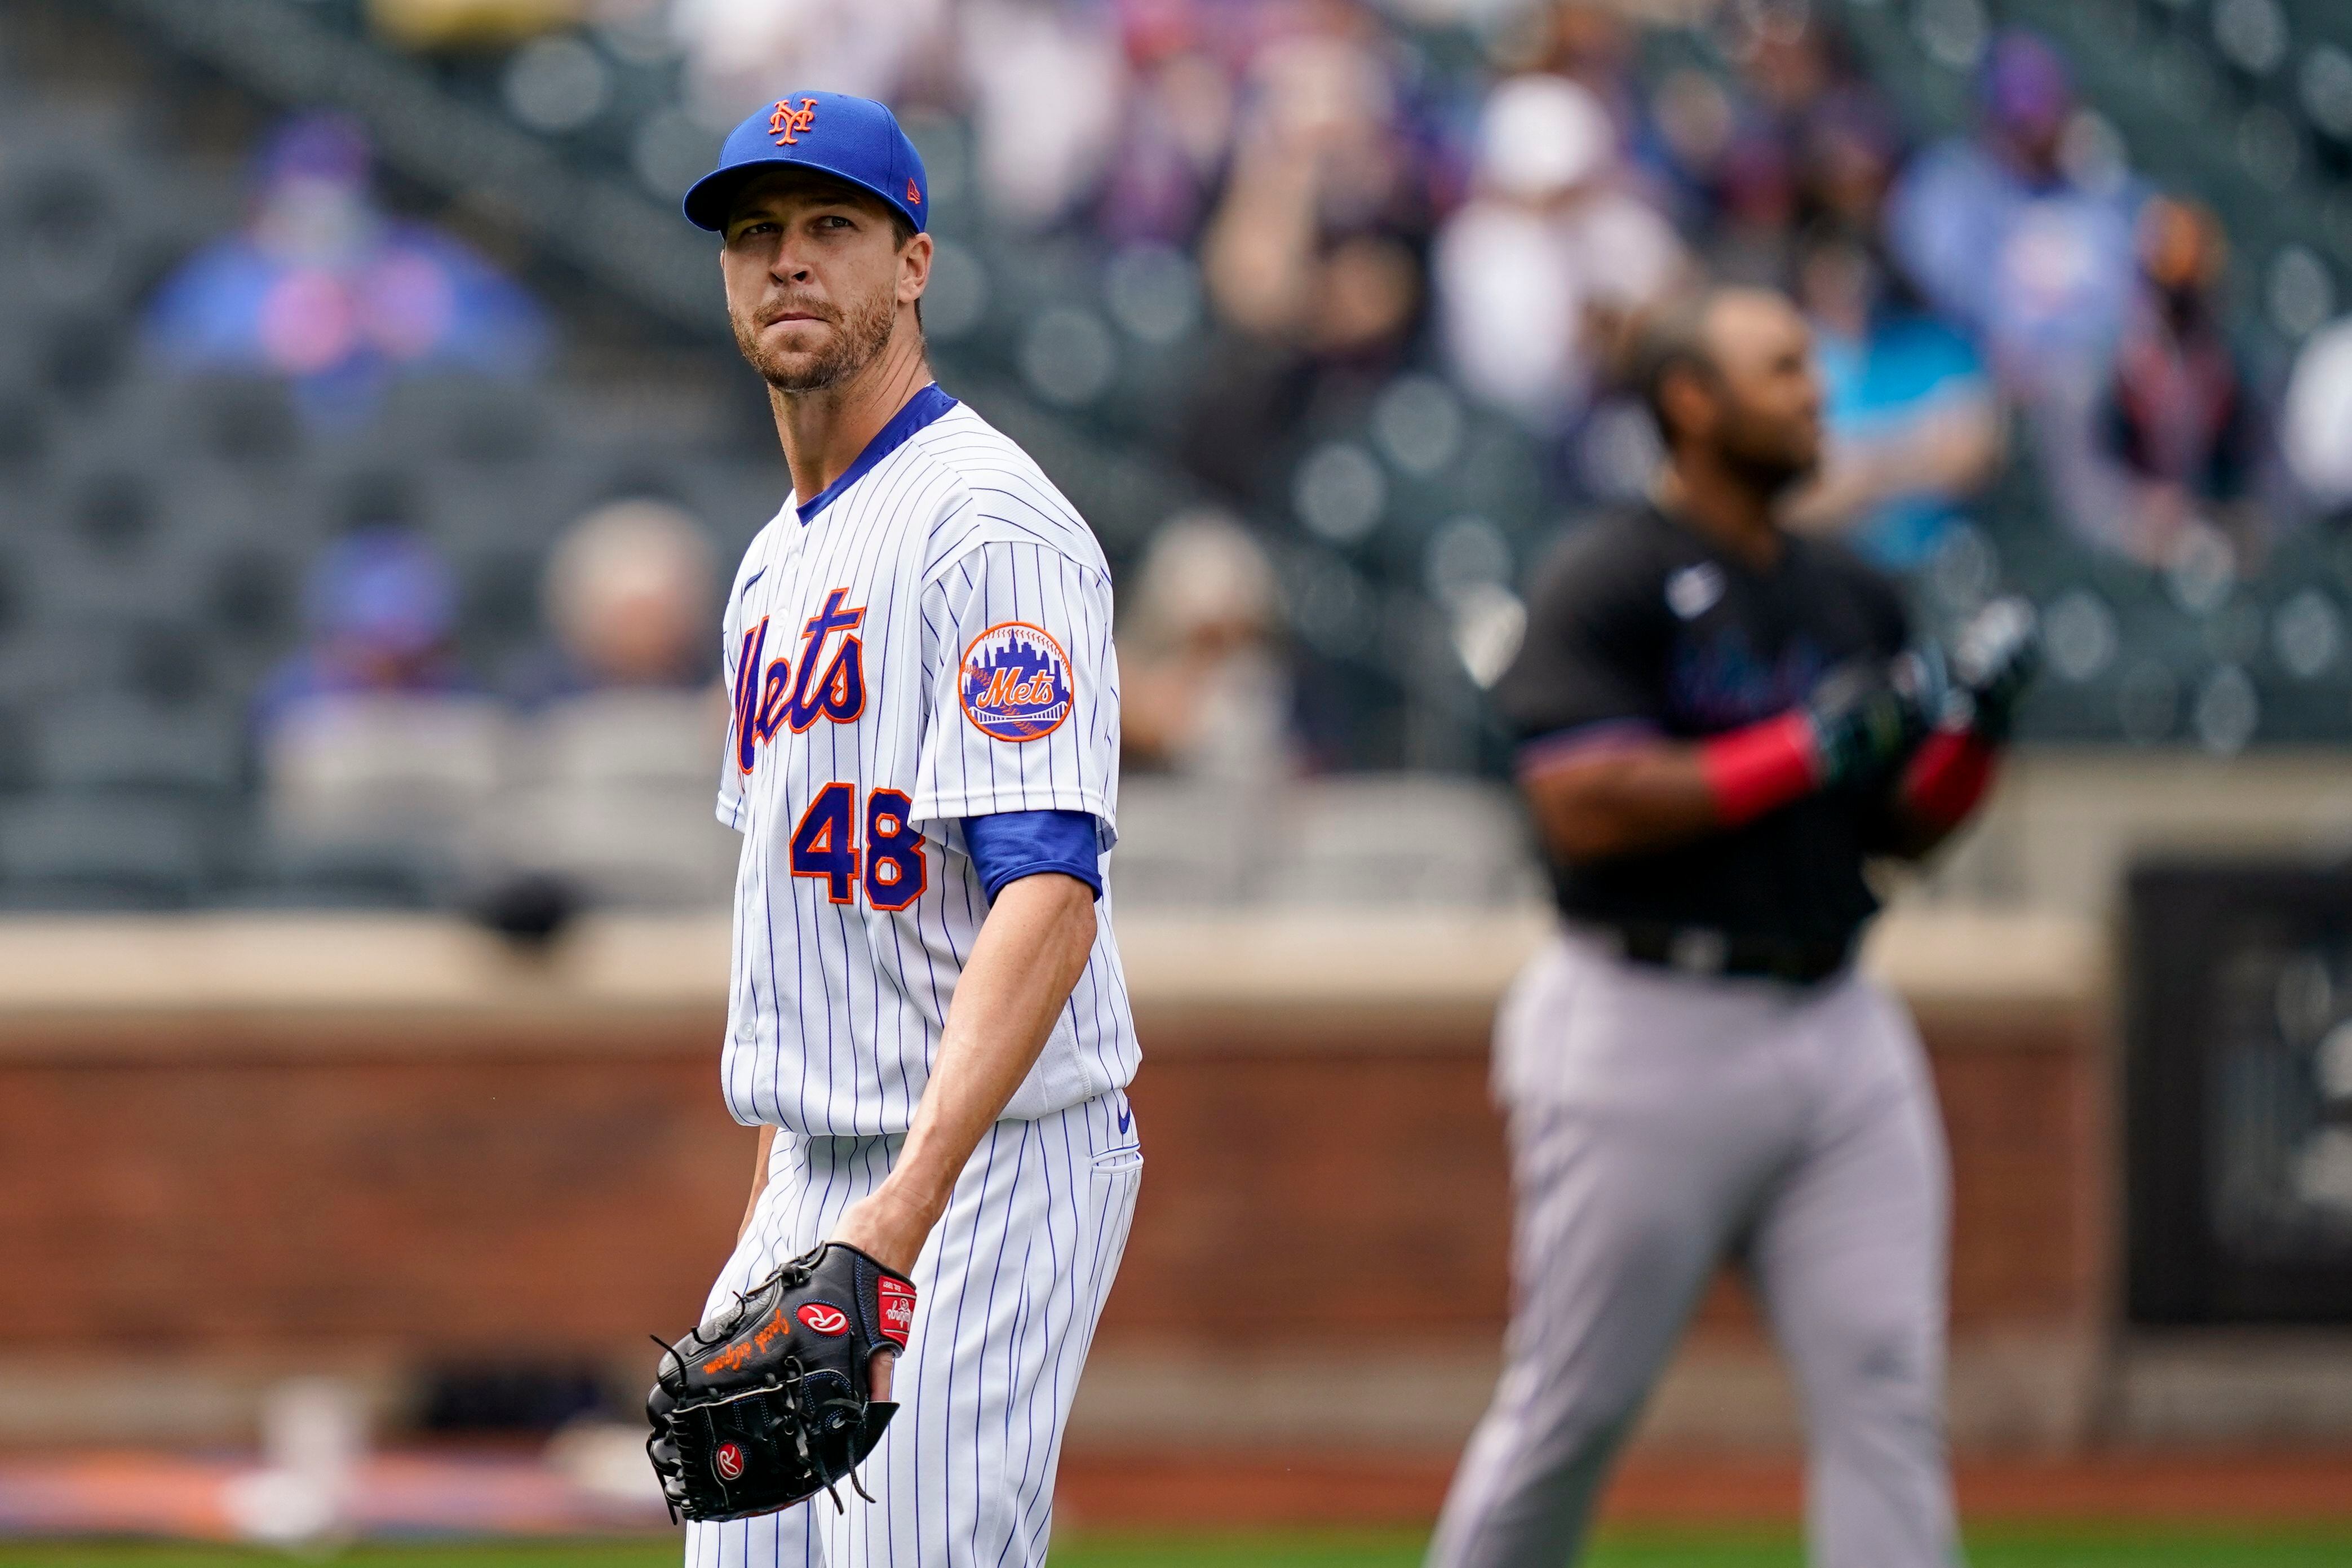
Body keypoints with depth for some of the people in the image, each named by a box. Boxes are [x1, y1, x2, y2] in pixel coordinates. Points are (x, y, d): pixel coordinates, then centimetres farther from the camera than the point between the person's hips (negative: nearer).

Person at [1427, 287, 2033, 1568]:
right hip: (1649, 1030, -6)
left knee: (1888, 1388, -3)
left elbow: (1903, 828, 18)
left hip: (1835, 1026, 6)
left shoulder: (1854, 599, 14)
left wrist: (1975, 722, -2)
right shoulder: (1605, 585, -7)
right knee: (1574, 1403, 1)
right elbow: (1585, 805, -18)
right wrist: (1807, 753, -18)